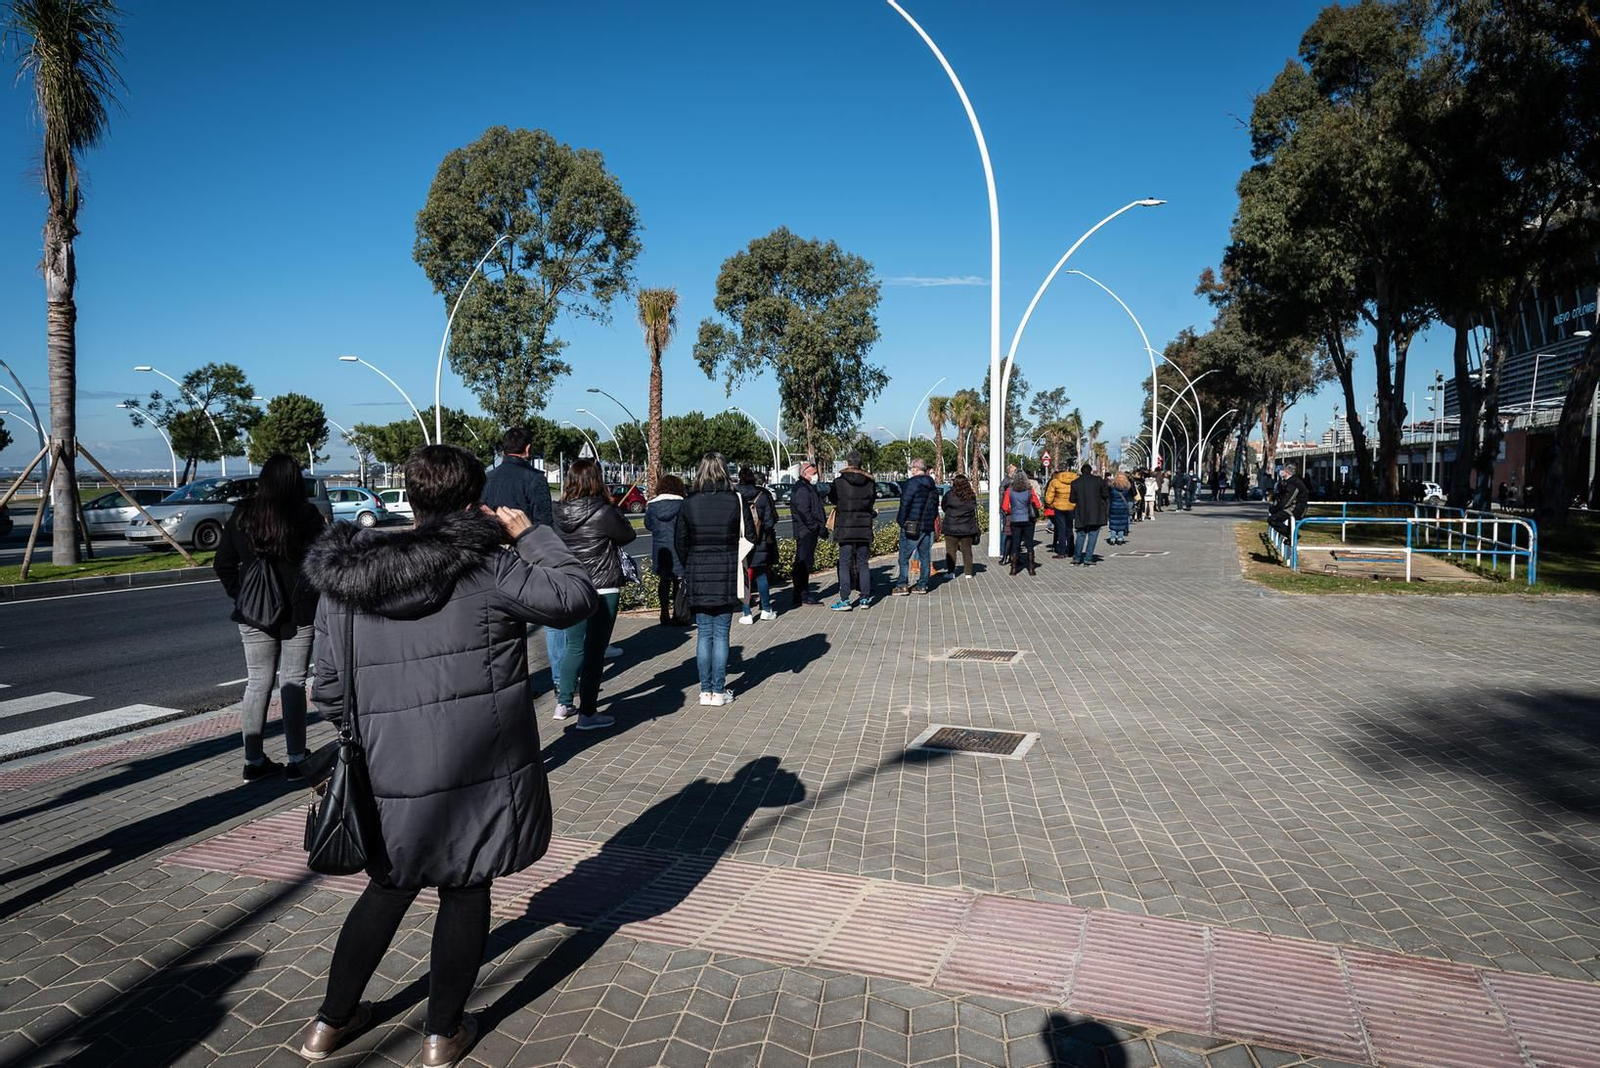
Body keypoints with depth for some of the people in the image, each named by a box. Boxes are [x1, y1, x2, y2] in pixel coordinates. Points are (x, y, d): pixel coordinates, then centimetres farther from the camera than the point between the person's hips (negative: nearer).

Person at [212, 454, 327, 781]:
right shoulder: (307, 515, -11)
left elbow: (222, 564, 3)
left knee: (257, 684, 12)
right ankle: (296, 760, 9)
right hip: (298, 612, -2)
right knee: (293, 683, 5)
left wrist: (238, 594, 12)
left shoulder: (242, 515, -1)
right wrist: (312, 596, 0)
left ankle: (254, 761, 18)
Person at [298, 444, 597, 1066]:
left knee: (388, 890, 25)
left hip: (391, 775, 4)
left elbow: (329, 689, 6)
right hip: (480, 770, -4)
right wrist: (529, 534, 1)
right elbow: (576, 596, -7)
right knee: (465, 894, 15)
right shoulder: (486, 566, -14)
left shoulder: (344, 579, 1)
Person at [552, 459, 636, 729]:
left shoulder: (558, 512, 0)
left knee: (575, 647, 19)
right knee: (594, 651, 2)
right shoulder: (603, 512, -16)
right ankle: (587, 714, 8)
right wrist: (610, 503, 7)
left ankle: (564, 703, 29)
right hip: (601, 590, -6)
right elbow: (628, 535, -2)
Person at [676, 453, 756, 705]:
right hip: (726, 574, -1)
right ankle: (719, 690, 9)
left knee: (703, 633, 9)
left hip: (697, 574, 1)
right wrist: (738, 561, 13)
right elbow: (750, 536, -2)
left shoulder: (688, 503, -2)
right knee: (721, 633, 5)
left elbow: (681, 542, 2)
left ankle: (705, 690, 14)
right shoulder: (736, 501, -5)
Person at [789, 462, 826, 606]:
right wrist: (818, 528, -19)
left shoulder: (809, 487, 21)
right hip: (804, 532, -11)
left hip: (810, 531, 11)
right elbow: (804, 513, -21)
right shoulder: (801, 489, -14)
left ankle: (804, 594, 21)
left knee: (807, 563, 14)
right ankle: (801, 596, -5)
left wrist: (822, 526, 13)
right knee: (802, 563, -8)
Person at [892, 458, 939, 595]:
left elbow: (905, 503, -14)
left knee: (904, 556, -1)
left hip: (911, 525, -7)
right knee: (925, 556, 10)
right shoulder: (933, 486, 13)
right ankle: (922, 585, 12)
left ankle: (903, 585, -3)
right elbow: (935, 507, 18)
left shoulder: (912, 483, -12)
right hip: (928, 526, 7)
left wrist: (901, 520, -5)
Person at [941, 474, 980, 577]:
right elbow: (974, 513, 9)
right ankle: (968, 572, 13)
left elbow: (944, 507, 6)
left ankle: (951, 572, 4)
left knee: (951, 551, 5)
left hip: (952, 529, -3)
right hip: (967, 529, 3)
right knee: (967, 551, 10)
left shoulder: (949, 495, -11)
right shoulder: (972, 496, -2)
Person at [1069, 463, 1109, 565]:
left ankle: (1077, 559, 12)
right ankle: (1087, 559, -1)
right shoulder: (1098, 480, -3)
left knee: (1081, 535, 14)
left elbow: (1072, 499, 5)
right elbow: (1106, 495, 0)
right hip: (1096, 513, -2)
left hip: (1081, 513, 2)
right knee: (1093, 535, 4)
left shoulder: (1075, 483, 1)